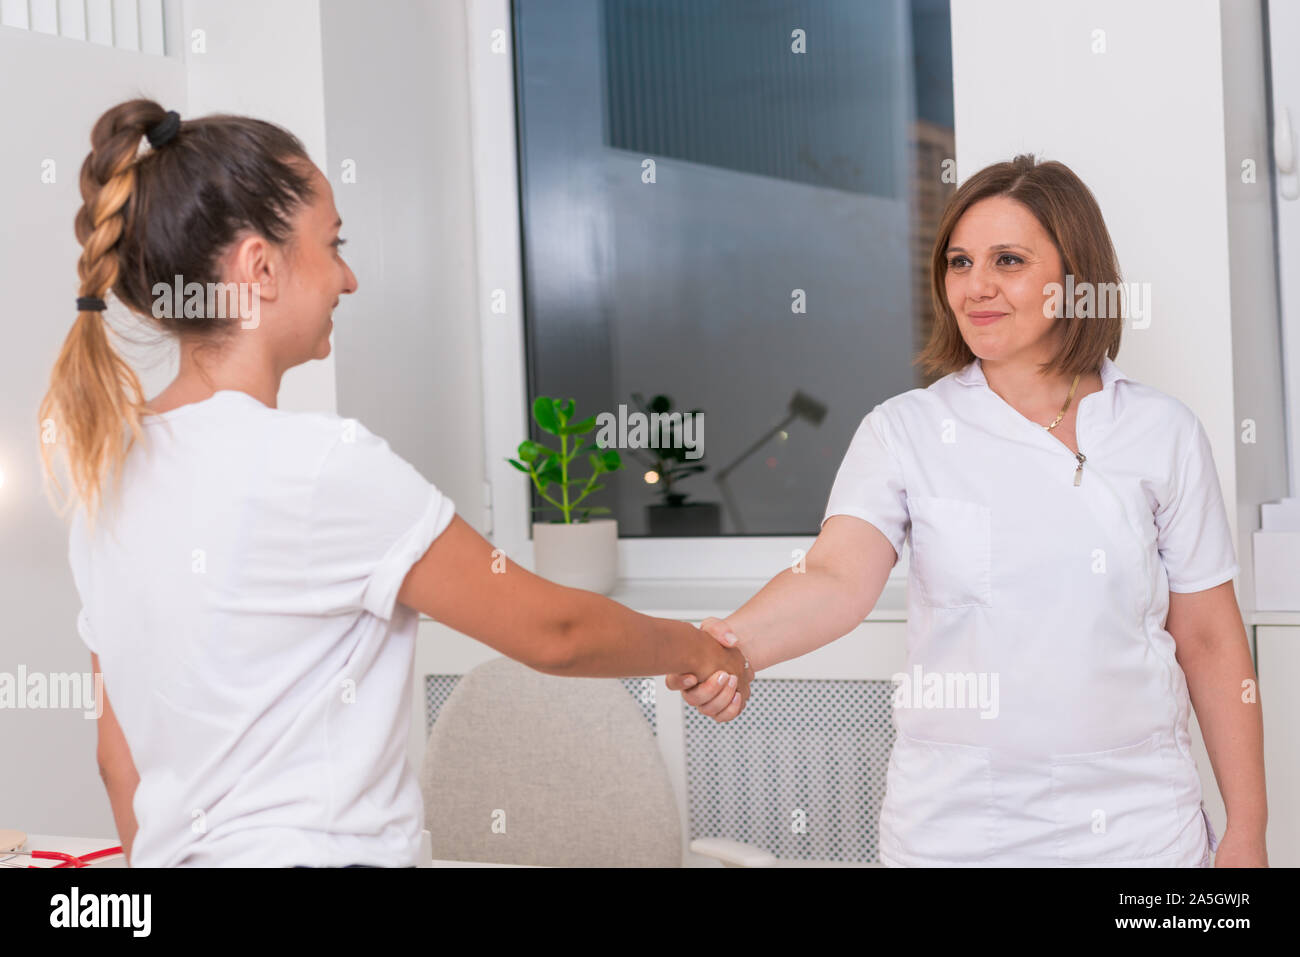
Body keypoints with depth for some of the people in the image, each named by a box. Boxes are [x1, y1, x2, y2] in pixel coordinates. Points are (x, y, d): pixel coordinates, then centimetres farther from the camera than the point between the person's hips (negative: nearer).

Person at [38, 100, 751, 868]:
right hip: (318, 848, -8)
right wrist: (697, 648, 8)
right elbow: (549, 630, -8)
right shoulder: (322, 463, -17)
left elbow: (121, 752, 12)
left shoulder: (108, 474, 6)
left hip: (179, 847, 8)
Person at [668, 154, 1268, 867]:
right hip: (952, 827, 0)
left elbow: (1210, 644, 2)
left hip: (1134, 825, 1)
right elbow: (837, 576, -20)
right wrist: (734, 641, -40)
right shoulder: (905, 429, -3)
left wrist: (1246, 833, 2)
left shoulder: (1162, 433, 0)